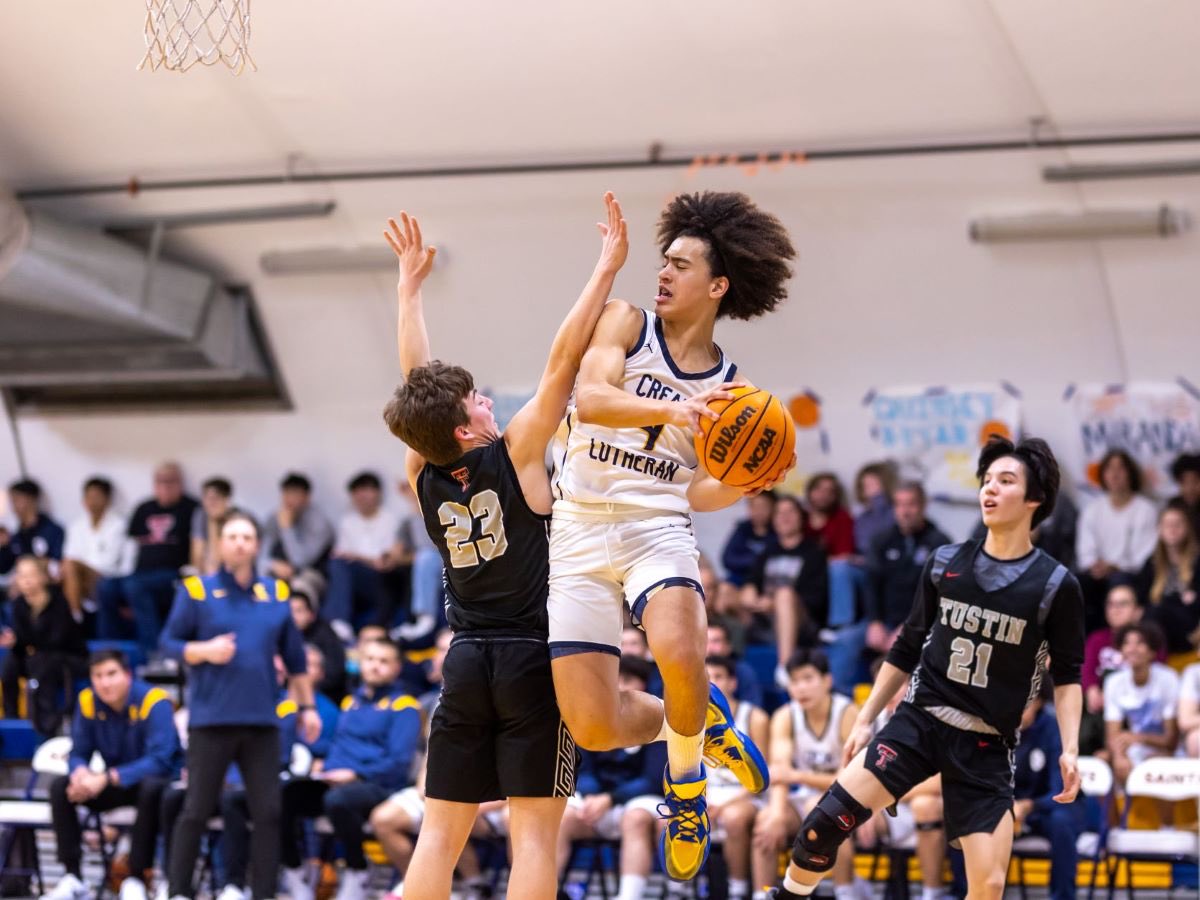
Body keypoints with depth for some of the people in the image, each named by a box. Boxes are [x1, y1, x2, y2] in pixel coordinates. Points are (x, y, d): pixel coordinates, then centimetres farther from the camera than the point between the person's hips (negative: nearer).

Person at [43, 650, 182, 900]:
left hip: (160, 779, -5)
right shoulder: (88, 702, -8)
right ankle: (72, 878, -16)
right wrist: (80, 772, -29)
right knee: (60, 787, -16)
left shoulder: (154, 701, -22)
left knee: (151, 788, -39)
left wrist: (107, 779, -38)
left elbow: (160, 760, -29)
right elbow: (78, 754, -3)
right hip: (115, 783, 5)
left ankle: (136, 879, -32)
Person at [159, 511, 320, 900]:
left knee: (268, 811, 2)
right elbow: (169, 642, 1)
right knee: (196, 811, 1)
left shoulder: (276, 594, 10)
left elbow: (295, 657, 16)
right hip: (212, 718, -3)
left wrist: (307, 706, 15)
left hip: (261, 720, 3)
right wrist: (204, 651, -16)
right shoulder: (196, 591, 0)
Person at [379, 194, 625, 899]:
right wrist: (608, 267, -8)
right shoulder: (515, 453, -10)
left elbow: (416, 379, 14)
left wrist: (410, 286, 24)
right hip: (533, 657, -5)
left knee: (441, 833, 5)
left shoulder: (423, 479, 2)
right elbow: (564, 359, -12)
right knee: (535, 831, -5)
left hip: (466, 662, 5)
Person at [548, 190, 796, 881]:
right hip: (579, 533, 0)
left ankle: (687, 780, 1)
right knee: (593, 730, -9)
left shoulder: (728, 385, 8)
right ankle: (694, 721, 27)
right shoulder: (627, 323, 3)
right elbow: (591, 397, -17)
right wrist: (672, 410, -32)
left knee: (680, 655, -33)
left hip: (658, 529, 0)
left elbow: (697, 491, 12)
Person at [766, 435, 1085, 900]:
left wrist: (1070, 748, -9)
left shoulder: (1055, 585, -6)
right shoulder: (944, 563, 2)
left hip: (987, 747, -2)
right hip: (919, 721, 2)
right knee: (827, 822, -16)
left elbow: (1067, 674, 3)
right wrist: (865, 720, 12)